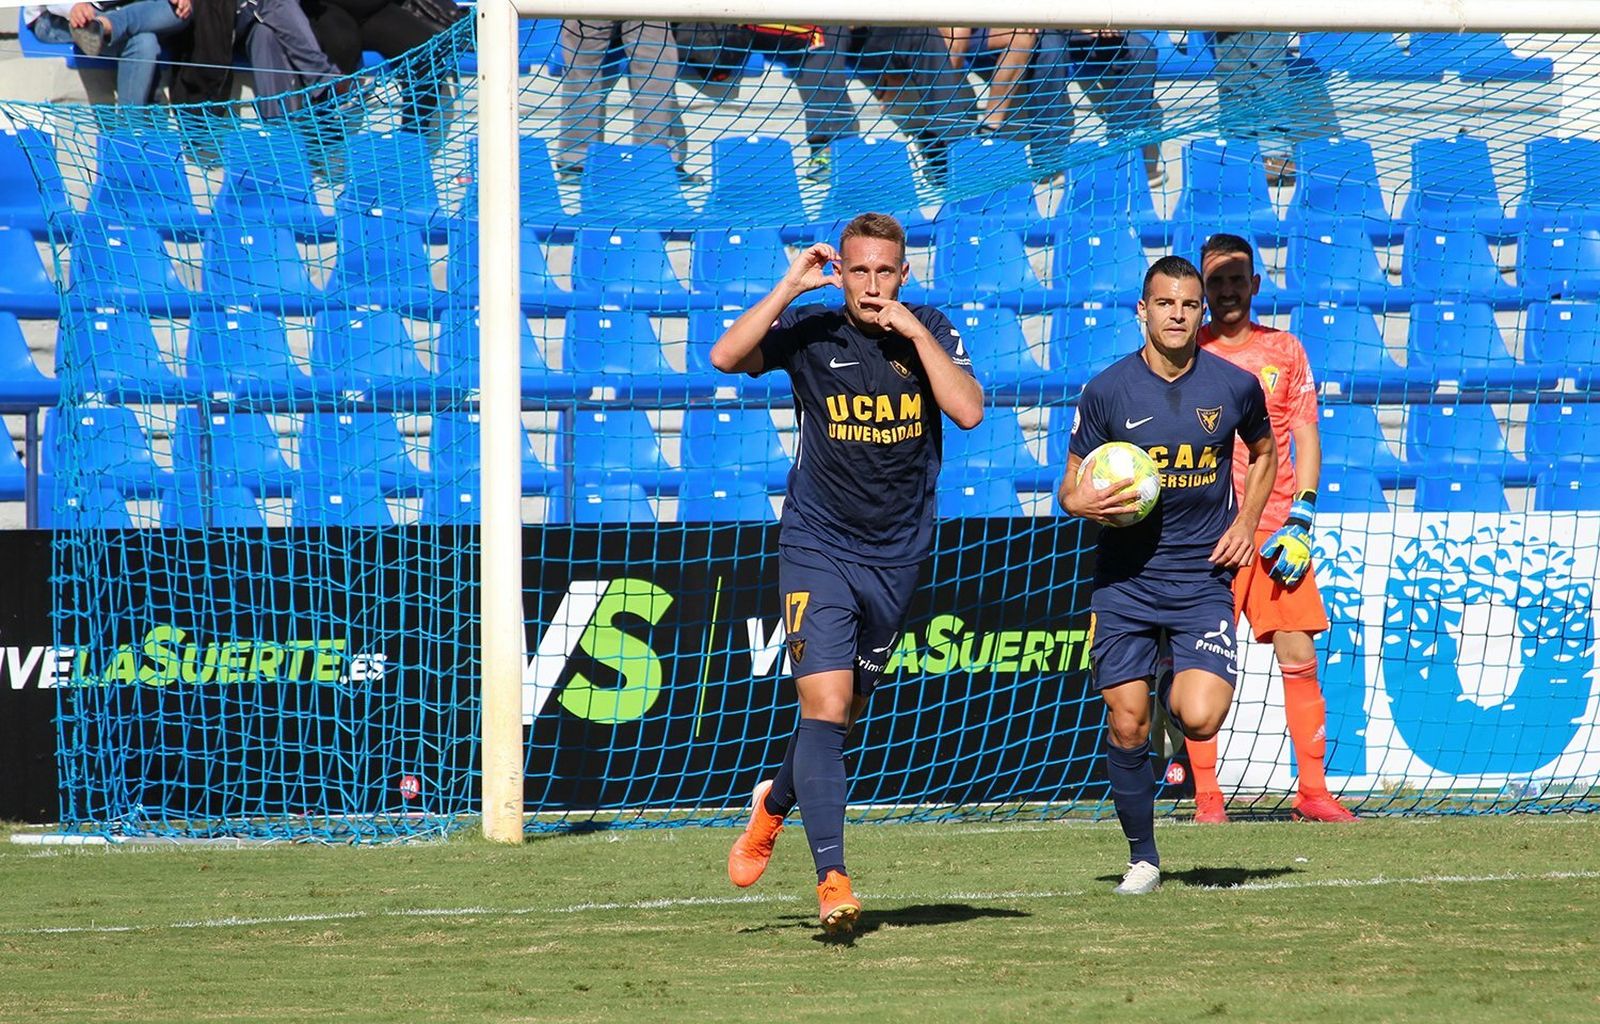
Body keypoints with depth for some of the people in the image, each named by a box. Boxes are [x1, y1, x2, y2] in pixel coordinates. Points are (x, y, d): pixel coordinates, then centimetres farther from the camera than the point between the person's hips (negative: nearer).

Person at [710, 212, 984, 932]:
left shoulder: (930, 333, 0)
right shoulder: (811, 332, -6)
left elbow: (968, 411, -14)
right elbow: (726, 357, -22)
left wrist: (915, 333, -18)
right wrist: (790, 286, -24)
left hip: (896, 557, 3)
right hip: (817, 549, -3)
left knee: (845, 713, 14)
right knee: (825, 707, -16)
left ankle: (775, 804, 44)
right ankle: (832, 880, -19)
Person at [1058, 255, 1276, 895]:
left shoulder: (1235, 386, -2)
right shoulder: (1106, 391, -4)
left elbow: (1264, 452, 20)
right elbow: (1070, 487, 4)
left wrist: (1246, 524, 6)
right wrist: (1081, 502, -20)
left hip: (1202, 578, 0)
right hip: (1123, 581, 0)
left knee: (1200, 720, -16)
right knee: (1126, 727, -2)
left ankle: (1176, 695, 22)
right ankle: (1142, 858, 16)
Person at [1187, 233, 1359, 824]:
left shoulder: (1283, 350, 10)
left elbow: (1306, 439, 8)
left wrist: (1300, 521, -3)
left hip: (1276, 530, 1)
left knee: (1299, 658, -3)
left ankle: (1313, 793, 2)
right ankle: (1206, 800, 1)